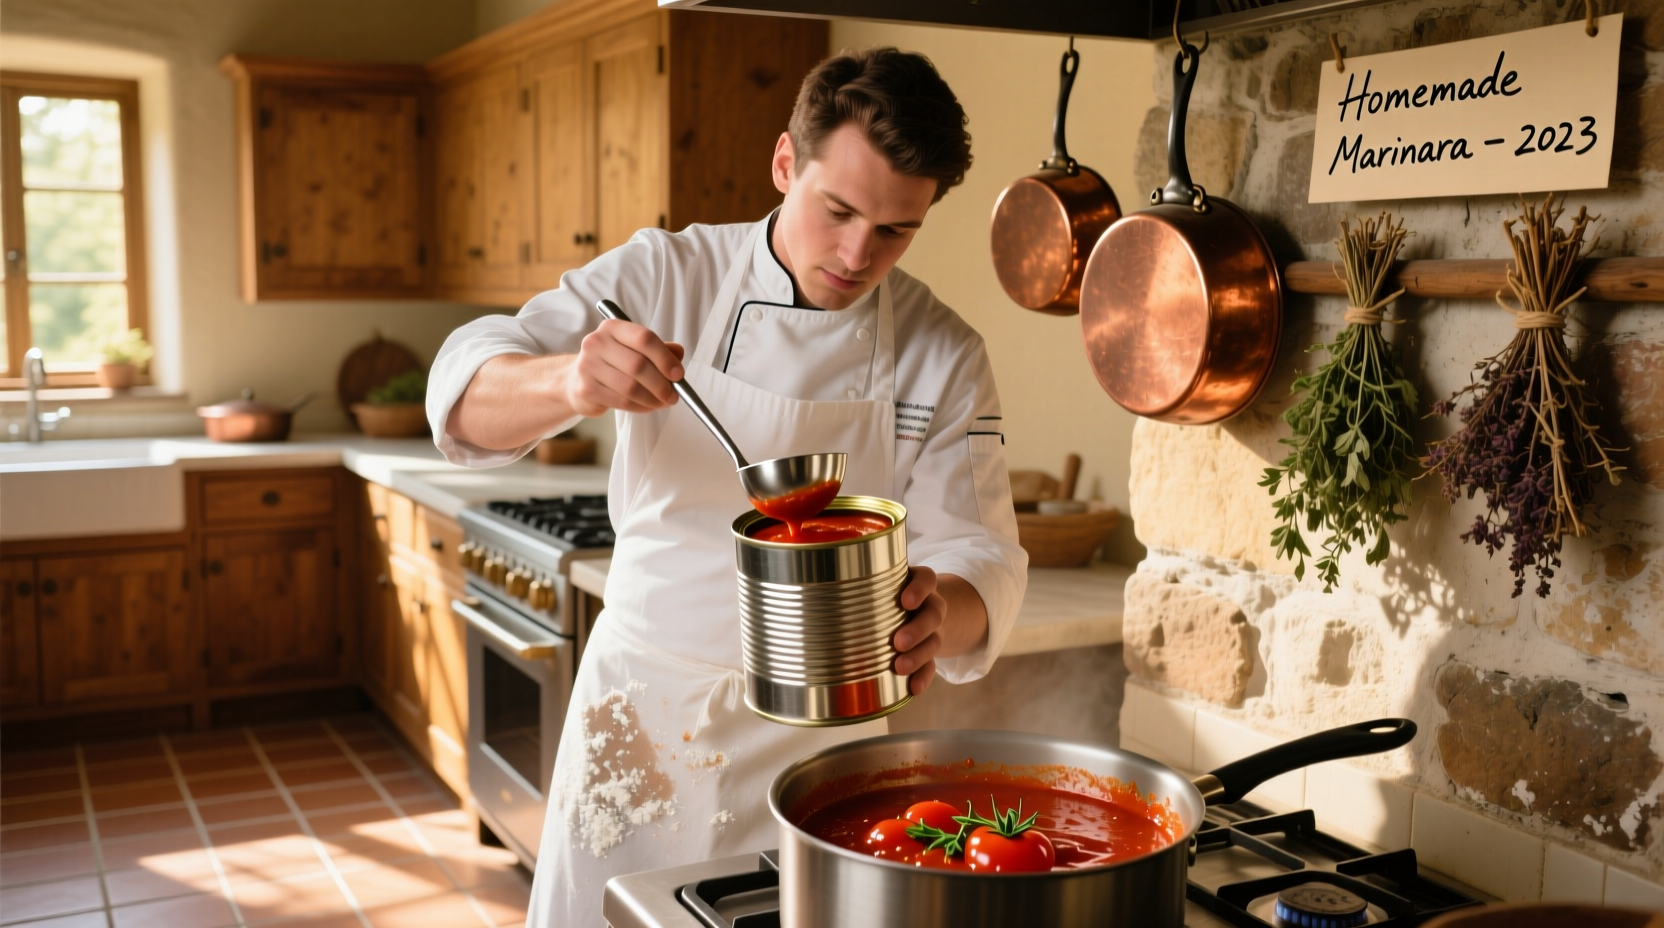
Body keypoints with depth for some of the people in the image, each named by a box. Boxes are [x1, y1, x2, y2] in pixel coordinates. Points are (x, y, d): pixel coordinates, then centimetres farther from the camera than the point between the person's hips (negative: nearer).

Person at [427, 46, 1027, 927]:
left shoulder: (944, 355, -7)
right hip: (640, 712, 0)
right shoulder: (664, 277, -9)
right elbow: (466, 394, -14)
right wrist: (568, 383, -37)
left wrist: (939, 613, -34)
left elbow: (980, 557, -9)